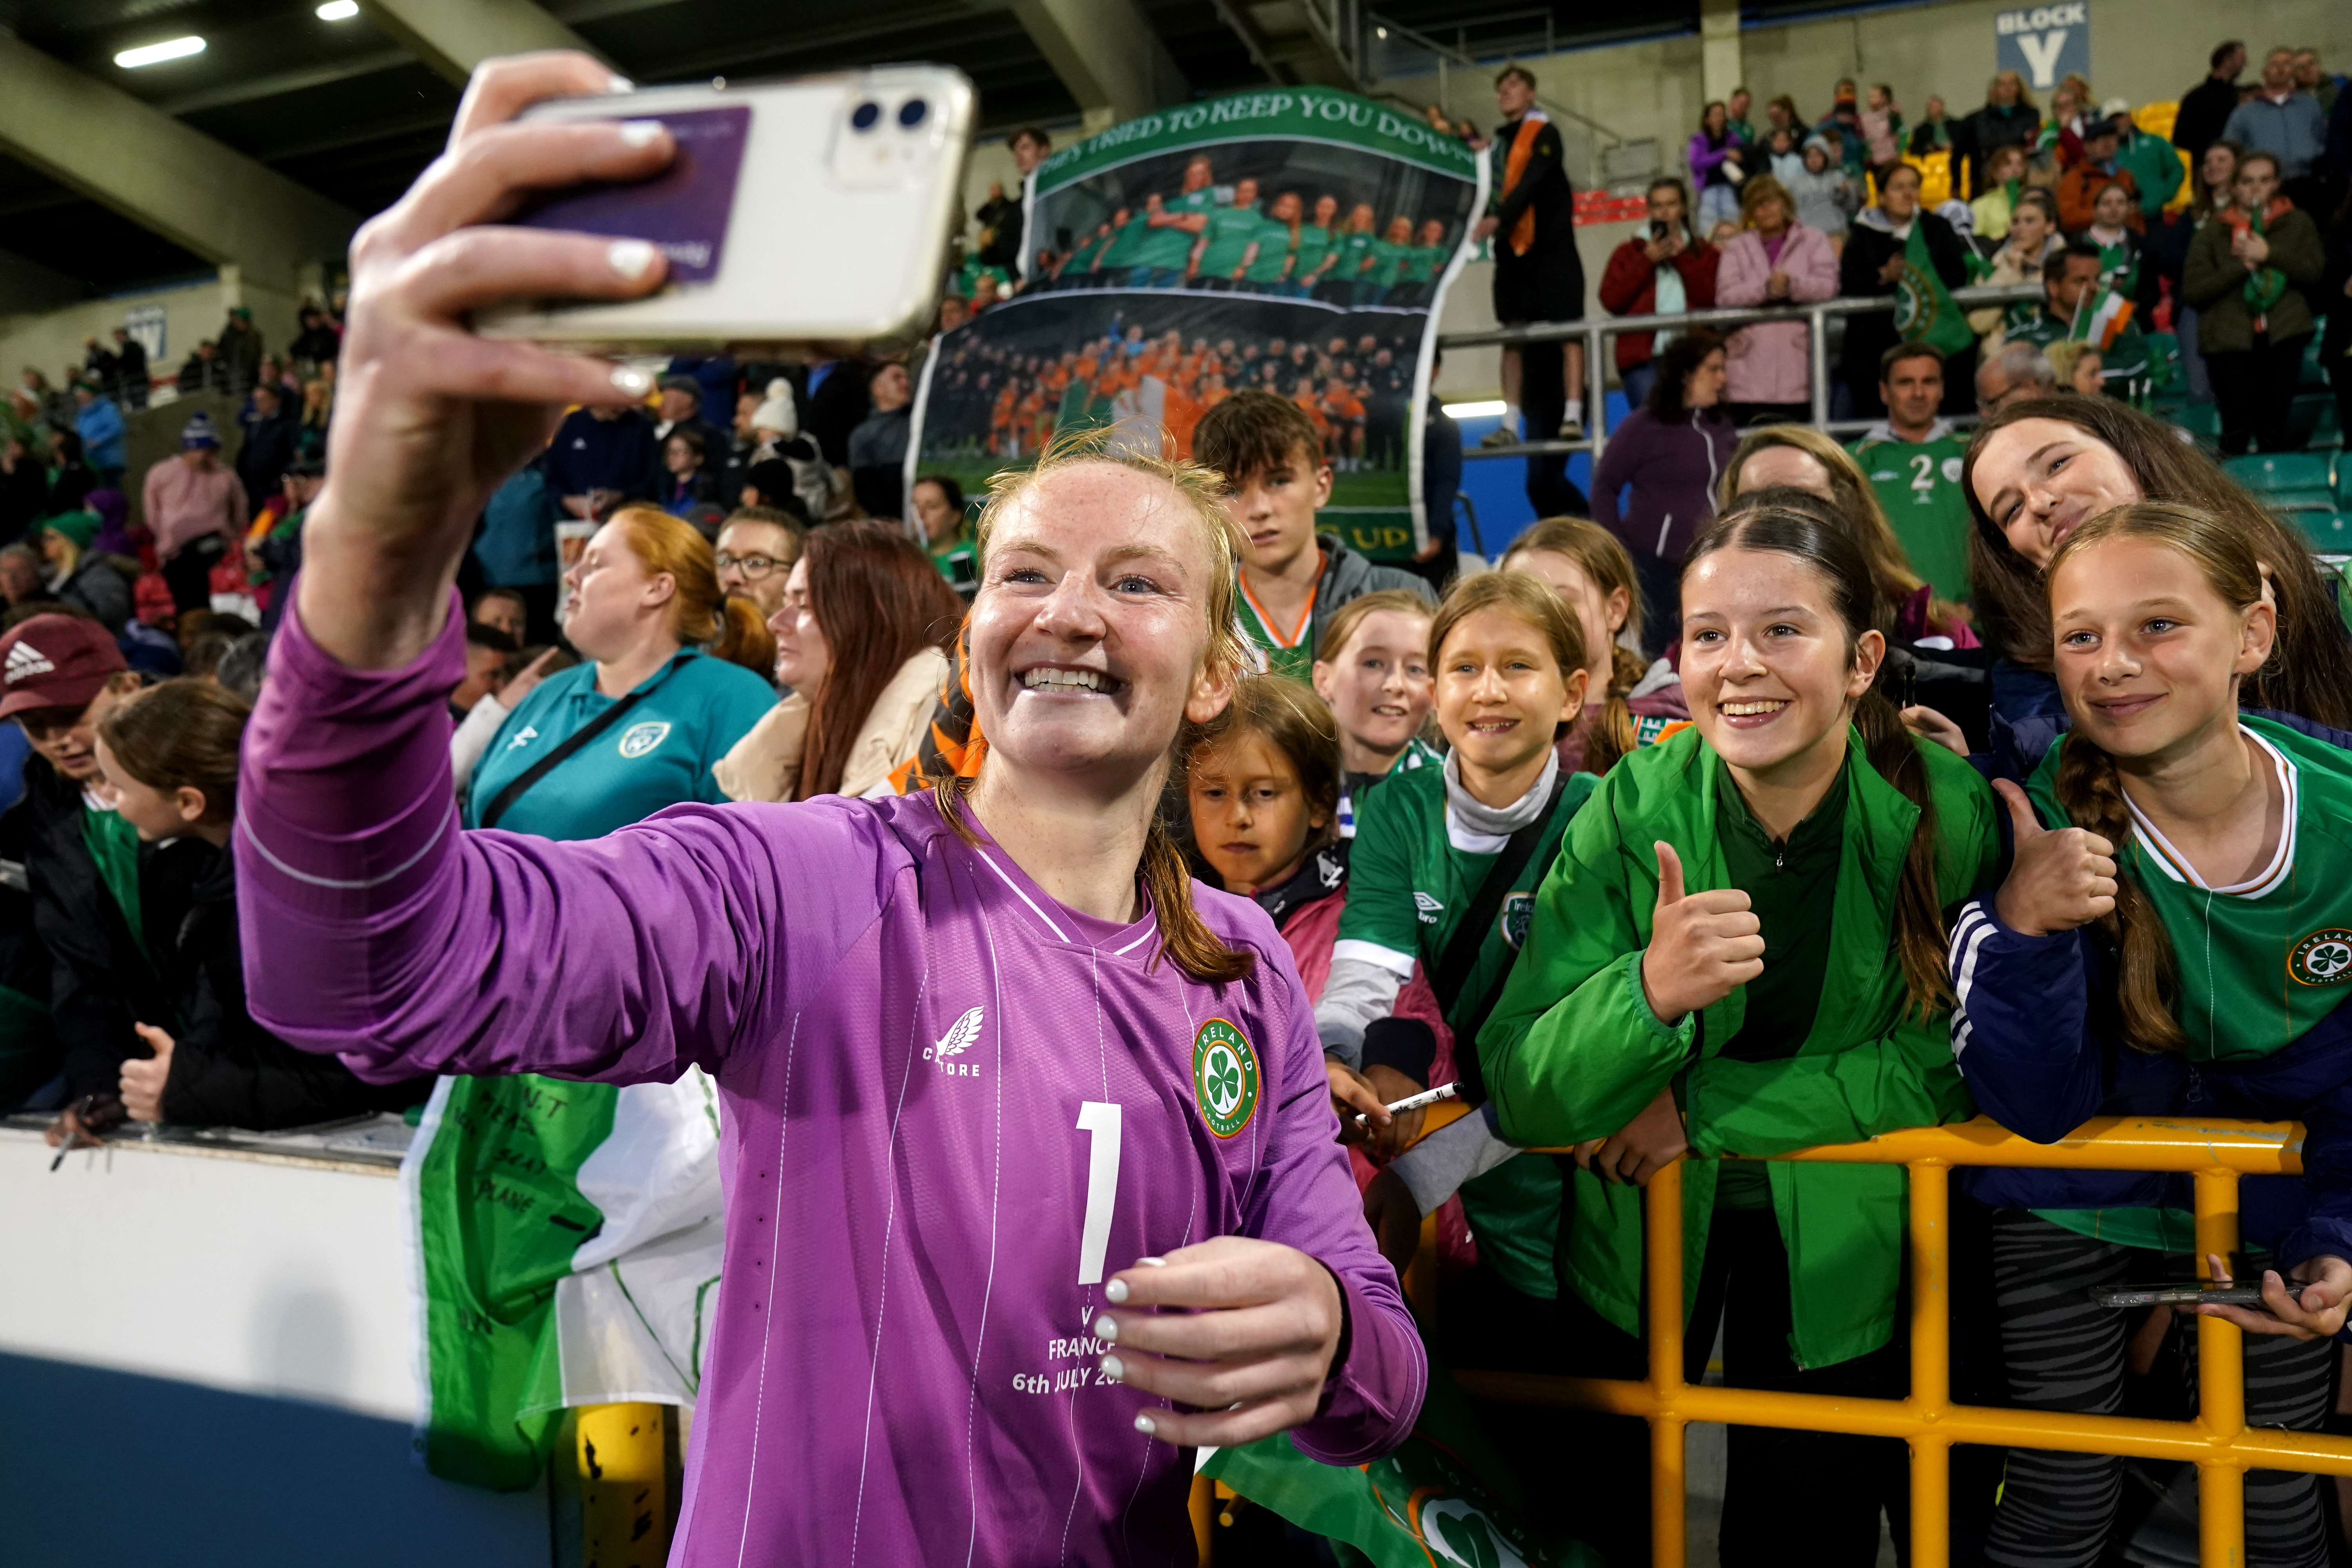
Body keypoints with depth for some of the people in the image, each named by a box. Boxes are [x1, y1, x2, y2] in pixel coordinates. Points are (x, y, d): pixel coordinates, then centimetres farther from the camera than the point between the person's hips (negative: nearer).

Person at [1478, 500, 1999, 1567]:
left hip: (1844, 1236, 0)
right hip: (1639, 1226, 0)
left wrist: (1705, 1107, -22)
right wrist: (1649, 993, -42)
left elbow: (1946, 1068, -14)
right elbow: (1517, 1095, -23)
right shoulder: (1630, 811, -20)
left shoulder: (1950, 814, -19)